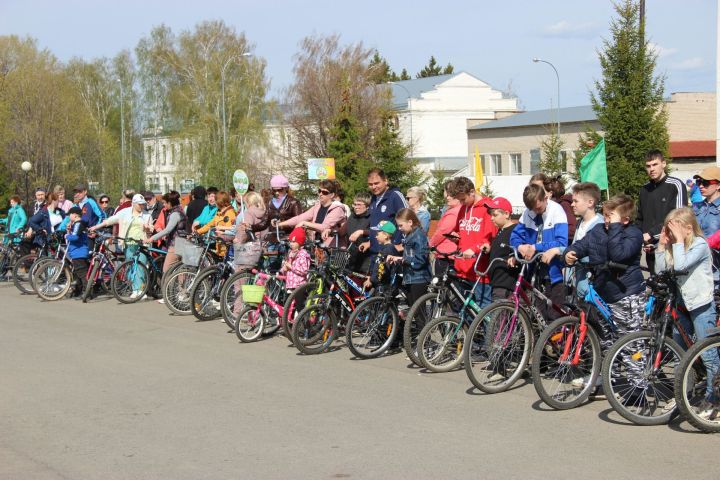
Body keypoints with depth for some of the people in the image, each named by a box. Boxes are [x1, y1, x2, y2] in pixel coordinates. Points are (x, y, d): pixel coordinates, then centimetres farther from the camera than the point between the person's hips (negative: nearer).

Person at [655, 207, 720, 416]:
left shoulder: (700, 245, -14)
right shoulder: (674, 246, 8)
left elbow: (681, 265, -28)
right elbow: (660, 270, 0)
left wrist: (679, 240, -23)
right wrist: (661, 245, -5)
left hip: (701, 305, -8)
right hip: (682, 304, 8)